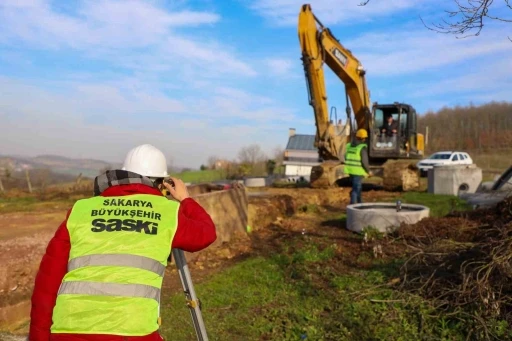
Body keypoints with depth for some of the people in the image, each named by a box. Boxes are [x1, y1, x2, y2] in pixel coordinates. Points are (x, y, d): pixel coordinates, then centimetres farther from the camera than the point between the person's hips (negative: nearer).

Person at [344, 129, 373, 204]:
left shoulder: (349, 145, 6)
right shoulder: (363, 147, -16)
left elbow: (346, 158, 12)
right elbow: (365, 161, -17)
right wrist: (369, 171, -4)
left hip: (350, 170, 7)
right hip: (358, 171, -7)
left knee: (358, 187, 21)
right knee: (356, 189, 0)